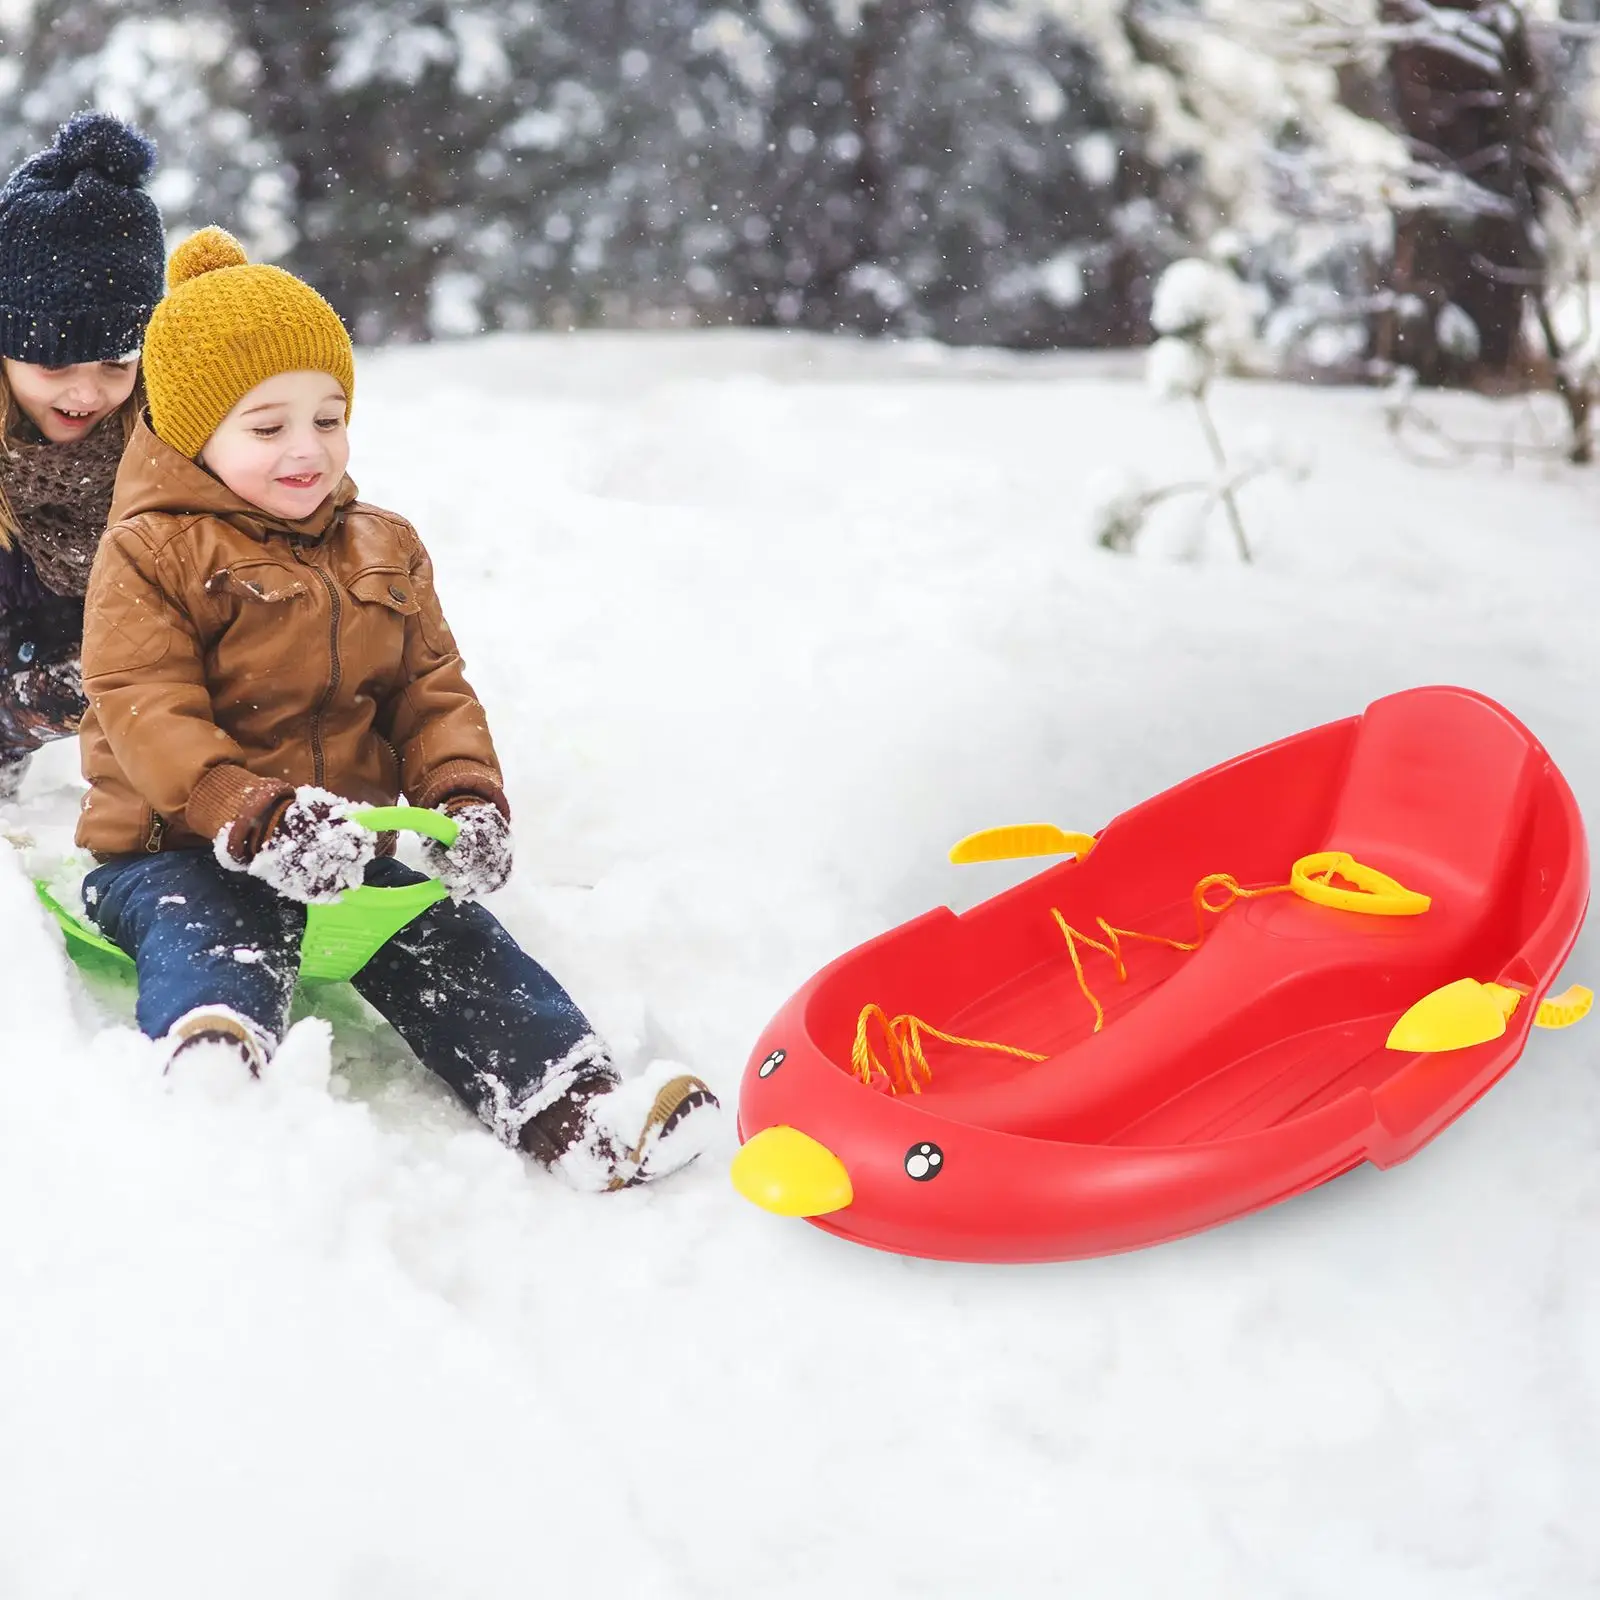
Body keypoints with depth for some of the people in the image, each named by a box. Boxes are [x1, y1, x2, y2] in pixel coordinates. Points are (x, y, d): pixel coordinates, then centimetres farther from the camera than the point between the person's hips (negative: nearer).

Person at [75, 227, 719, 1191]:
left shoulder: (385, 552, 14)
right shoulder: (152, 554, -5)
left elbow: (432, 688, 12)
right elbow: (146, 712, -16)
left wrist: (465, 795, -10)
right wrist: (253, 814, -31)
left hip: (348, 841, 5)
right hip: (175, 850, -5)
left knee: (452, 940, -13)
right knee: (211, 942, -35)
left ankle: (579, 1118, -24)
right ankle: (211, 1068, -67)